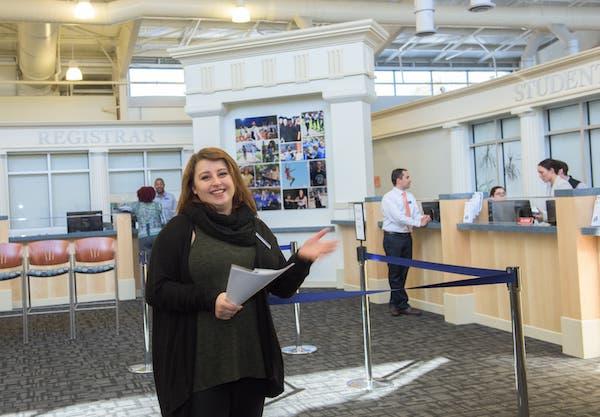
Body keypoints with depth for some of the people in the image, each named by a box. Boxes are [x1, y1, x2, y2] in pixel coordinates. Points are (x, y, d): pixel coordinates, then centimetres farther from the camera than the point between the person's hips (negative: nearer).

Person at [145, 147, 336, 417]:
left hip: (251, 360, 5)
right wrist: (209, 299, -19)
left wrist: (302, 260, -7)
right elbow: (156, 291, -7)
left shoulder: (257, 229, 11)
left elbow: (283, 288, 12)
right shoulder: (179, 230, -2)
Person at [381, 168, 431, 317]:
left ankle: (395, 304, 21)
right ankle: (403, 305, 8)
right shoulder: (388, 198, -10)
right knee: (395, 273, 0)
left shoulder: (410, 197, 10)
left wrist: (422, 218, -22)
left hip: (406, 236, 6)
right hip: (393, 237, -6)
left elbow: (416, 214, 1)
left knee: (403, 272, 10)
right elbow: (398, 217, -21)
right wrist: (418, 223, -27)